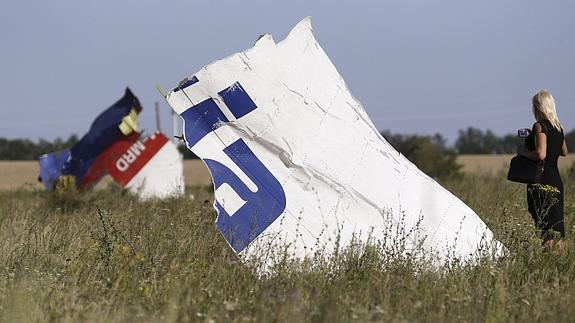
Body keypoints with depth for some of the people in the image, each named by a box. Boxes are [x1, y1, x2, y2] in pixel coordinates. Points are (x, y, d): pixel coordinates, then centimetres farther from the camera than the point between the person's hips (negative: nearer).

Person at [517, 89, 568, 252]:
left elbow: (540, 154, -23)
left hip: (542, 180, -8)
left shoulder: (540, 126, -13)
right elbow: (564, 152, 27)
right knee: (557, 225, 9)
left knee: (545, 226, -7)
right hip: (556, 179, 8)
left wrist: (523, 152, -6)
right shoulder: (558, 127, 12)